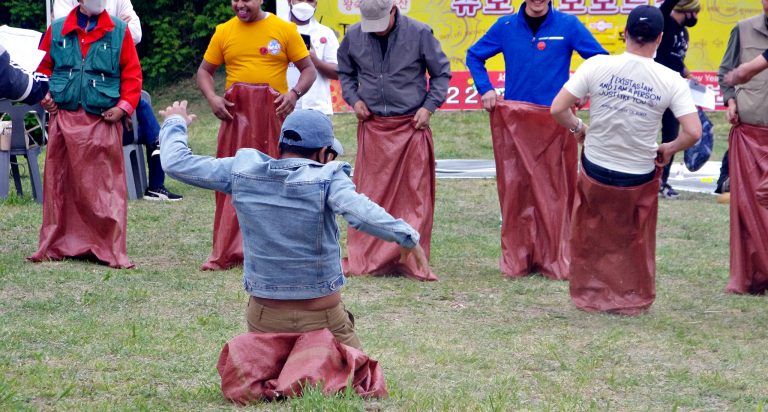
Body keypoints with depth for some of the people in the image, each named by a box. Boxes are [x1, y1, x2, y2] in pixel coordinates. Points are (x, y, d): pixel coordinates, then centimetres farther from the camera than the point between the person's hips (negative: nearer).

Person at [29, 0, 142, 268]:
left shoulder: (119, 32, 4)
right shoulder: (57, 30, 9)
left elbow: (132, 73, 4)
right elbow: (43, 66, 17)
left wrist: (124, 106, -6)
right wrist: (44, 94, 2)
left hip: (103, 121, -2)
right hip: (64, 119, 2)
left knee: (105, 186, -5)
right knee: (59, 185, 5)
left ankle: (111, 250, -1)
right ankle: (55, 246, 14)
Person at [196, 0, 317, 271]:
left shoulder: (284, 30, 1)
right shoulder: (224, 31, 7)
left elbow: (308, 70, 4)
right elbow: (204, 71, 13)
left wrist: (294, 93, -14)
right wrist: (212, 98, -6)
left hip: (274, 114, -1)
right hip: (236, 114, 1)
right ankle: (227, 253, 5)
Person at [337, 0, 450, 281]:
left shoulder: (419, 34, -6)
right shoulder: (354, 36, 1)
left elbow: (442, 73, 5)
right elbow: (345, 72, 19)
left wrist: (429, 106, -6)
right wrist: (353, 99, 2)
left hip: (411, 127, -2)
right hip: (372, 127, 2)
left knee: (414, 196, -2)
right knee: (370, 195, 0)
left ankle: (413, 262, 3)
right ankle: (363, 261, 6)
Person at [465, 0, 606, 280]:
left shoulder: (568, 25, -1)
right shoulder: (506, 26, 6)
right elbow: (474, 56, 18)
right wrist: (485, 89, 5)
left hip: (556, 121, -2)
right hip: (513, 121, 2)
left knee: (555, 190, -2)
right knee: (515, 189, 2)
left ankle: (555, 260, 5)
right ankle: (516, 260, 8)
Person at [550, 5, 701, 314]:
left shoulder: (597, 66, -14)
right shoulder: (670, 80, -14)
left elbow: (557, 109, -13)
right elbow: (693, 132, -18)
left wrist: (577, 128, 7)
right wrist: (669, 149, 2)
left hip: (594, 172, 0)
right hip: (639, 181, 0)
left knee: (591, 237, 22)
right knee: (636, 242, 22)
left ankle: (589, 295, 34)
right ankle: (634, 299, 35)